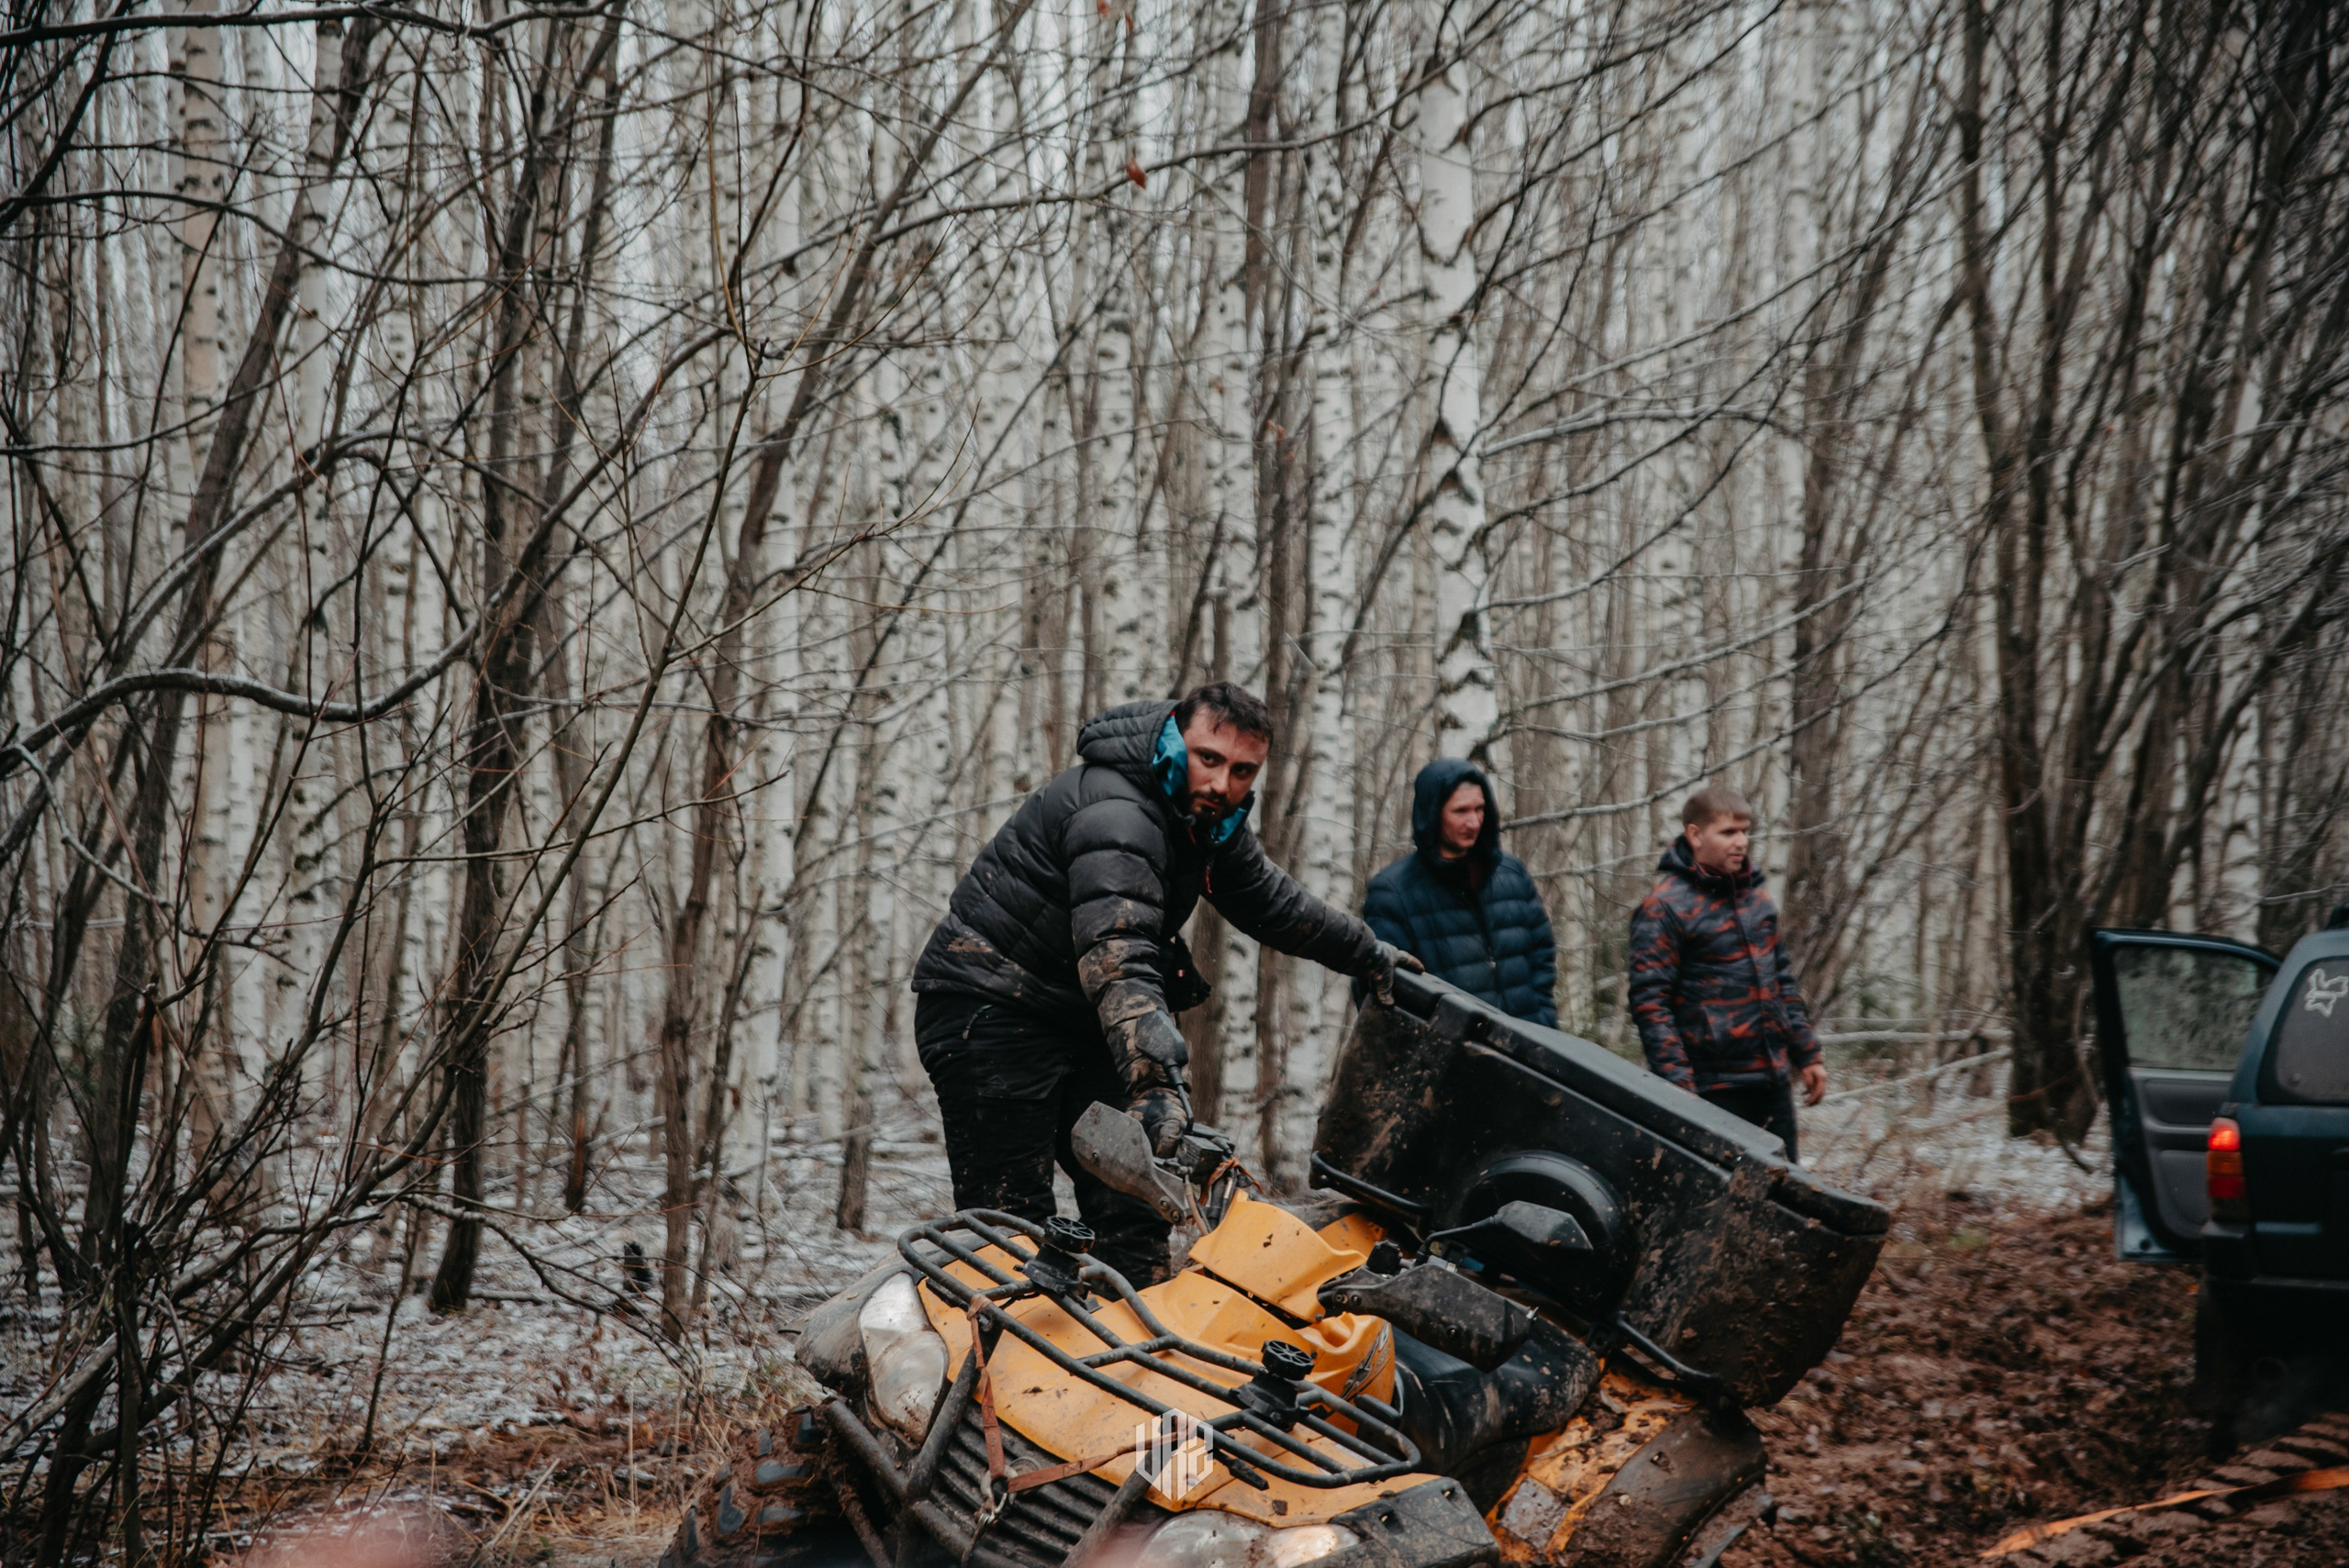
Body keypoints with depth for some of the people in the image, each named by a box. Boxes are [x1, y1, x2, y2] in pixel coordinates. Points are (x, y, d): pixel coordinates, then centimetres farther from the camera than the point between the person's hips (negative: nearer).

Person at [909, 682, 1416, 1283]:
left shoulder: (1208, 818, 4)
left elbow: (1269, 902, 24)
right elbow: (1118, 958, -42)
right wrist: (1153, 1080, -53)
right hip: (991, 1006, -9)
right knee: (1011, 1229, -15)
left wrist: (1368, 955, 32)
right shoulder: (1114, 814, -28)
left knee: (1134, 1208, 3)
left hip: (1079, 1022, 9)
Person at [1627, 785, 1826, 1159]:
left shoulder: (1755, 896, 13)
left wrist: (1807, 1053, 17)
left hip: (1773, 1076, 7)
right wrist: (1679, 1086, -20)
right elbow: (1649, 1004, -14)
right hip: (1715, 1085, -7)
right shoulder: (1663, 910, -11)